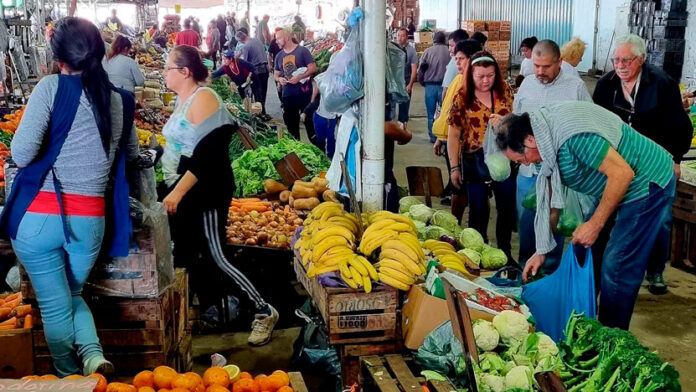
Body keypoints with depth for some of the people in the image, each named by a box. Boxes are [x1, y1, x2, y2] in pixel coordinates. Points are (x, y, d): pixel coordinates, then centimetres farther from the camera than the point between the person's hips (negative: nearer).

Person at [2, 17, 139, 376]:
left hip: (37, 217, -3)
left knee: (54, 306, 13)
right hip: (89, 221, 4)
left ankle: (70, 376, 24)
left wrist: (51, 150, 4)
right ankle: (93, 353, 4)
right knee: (72, 294, 25)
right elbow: (131, 154, 20)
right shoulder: (120, 101, 4)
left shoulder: (51, 87, -9)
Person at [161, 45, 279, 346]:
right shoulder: (182, 99, 11)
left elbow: (207, 152, -24)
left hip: (207, 191, -10)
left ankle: (264, 311, 5)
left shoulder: (203, 99, -17)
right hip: (183, 190, 10)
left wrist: (179, 191, -25)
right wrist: (174, 189, 19)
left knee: (215, 256, -8)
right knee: (185, 252, 13)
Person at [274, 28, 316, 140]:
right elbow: (276, 74, 20)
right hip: (287, 94, 6)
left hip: (304, 93, -6)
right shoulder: (279, 56, 12)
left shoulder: (302, 50, -5)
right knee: (290, 123, 11)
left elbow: (313, 68, -9)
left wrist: (299, 77, -20)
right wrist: (279, 79, -4)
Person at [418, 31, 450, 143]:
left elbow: (420, 70, 0)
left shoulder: (427, 52, -1)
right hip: (444, 85, -1)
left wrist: (423, 82, 15)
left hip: (430, 85, 1)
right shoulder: (449, 52, -5)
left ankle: (433, 137, 11)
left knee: (431, 114, 9)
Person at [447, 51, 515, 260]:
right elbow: (453, 134, -4)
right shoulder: (462, 98, -7)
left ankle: (505, 251, 28)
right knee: (478, 211, 7)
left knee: (507, 208, 10)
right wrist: (454, 167, -5)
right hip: (474, 160, -2)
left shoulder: (505, 92, -1)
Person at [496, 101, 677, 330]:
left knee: (618, 267, -8)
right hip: (615, 188, 10)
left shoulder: (573, 134, -32)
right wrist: (542, 251, 8)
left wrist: (595, 224, -21)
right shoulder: (547, 141, -1)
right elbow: (550, 196, 7)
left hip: (648, 184, -10)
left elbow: (623, 173, -30)